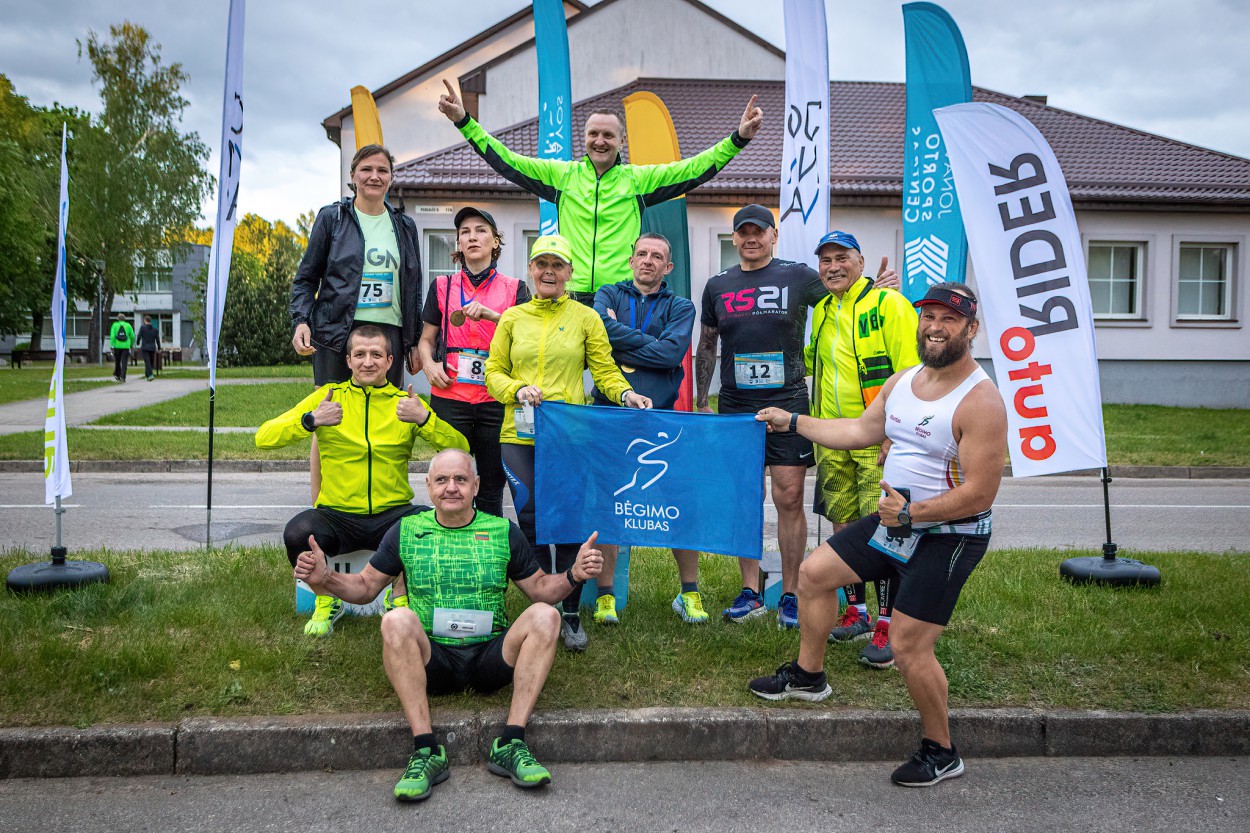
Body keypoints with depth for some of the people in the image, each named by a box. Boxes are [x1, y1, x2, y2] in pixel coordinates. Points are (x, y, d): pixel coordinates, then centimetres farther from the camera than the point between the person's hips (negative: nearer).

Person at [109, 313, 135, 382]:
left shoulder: (115, 325, 2)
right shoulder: (128, 325, 4)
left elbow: (112, 336, -7)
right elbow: (132, 336, 8)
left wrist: (112, 345, -7)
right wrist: (132, 344, 24)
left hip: (117, 346, 1)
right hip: (126, 346, 0)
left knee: (117, 361, 15)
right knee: (124, 362, -2)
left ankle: (117, 375, 22)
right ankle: (123, 377, -10)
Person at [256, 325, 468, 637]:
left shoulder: (406, 402, 7)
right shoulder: (329, 396, 6)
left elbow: (460, 450, -3)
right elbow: (264, 438, -2)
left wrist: (425, 419, -18)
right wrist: (310, 421, -18)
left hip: (393, 515, 1)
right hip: (336, 516, 0)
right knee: (297, 533, -31)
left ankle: (400, 597, 4)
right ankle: (327, 601, 3)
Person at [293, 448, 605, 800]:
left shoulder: (503, 532, 9)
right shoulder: (406, 532, 9)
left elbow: (541, 589, 13)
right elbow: (364, 586, 13)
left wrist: (573, 575, -8)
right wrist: (324, 578, -7)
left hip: (491, 657, 1)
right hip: (431, 658, 0)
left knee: (545, 616, -25)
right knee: (396, 620, -31)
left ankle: (511, 745, -28)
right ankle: (426, 751, -31)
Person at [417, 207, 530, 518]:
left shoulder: (514, 288, 8)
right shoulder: (442, 286, 12)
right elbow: (427, 339, 16)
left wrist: (491, 315, -18)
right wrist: (429, 365, -5)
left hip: (497, 400, 0)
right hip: (449, 398, 1)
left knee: (491, 489, 3)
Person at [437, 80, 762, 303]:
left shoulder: (640, 179, 7)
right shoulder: (562, 175, 9)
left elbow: (694, 169, 4)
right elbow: (505, 161, 8)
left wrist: (738, 138, -5)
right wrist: (464, 121, 3)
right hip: (571, 297, 1)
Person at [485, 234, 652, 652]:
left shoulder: (585, 317, 8)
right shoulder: (513, 318, 12)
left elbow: (605, 370, 3)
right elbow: (493, 372, 9)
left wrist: (626, 393, -17)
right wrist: (519, 389, -10)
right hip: (519, 435, 1)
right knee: (531, 523, 1)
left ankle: (571, 615, 13)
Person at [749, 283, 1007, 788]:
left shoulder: (980, 401, -21)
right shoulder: (902, 381, 4)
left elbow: (980, 494, -24)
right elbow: (861, 431, 18)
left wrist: (910, 512, -25)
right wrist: (792, 422, 21)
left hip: (949, 536, -8)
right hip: (897, 522, 8)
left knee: (908, 647, -8)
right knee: (814, 573, 12)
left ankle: (941, 752, 16)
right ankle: (808, 675, 33)